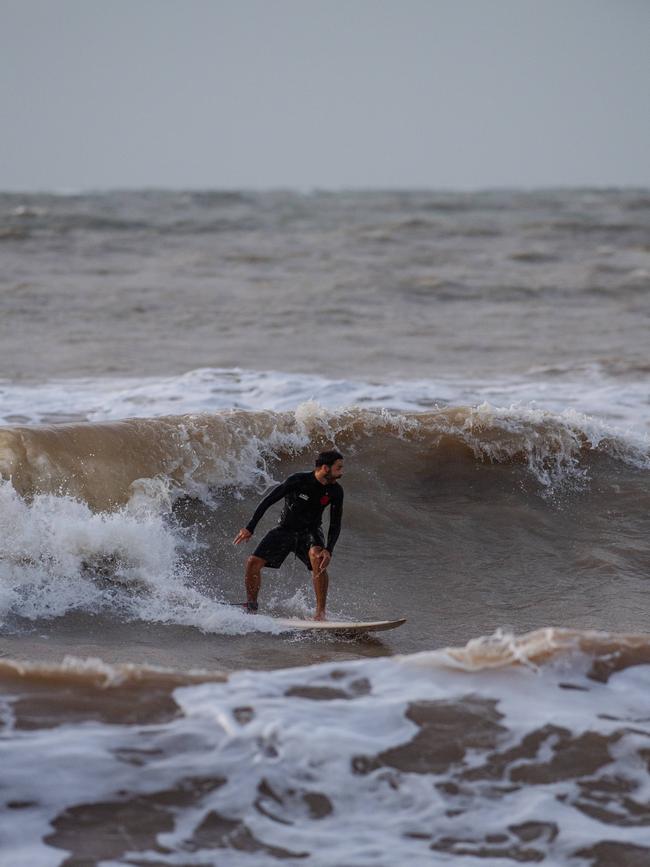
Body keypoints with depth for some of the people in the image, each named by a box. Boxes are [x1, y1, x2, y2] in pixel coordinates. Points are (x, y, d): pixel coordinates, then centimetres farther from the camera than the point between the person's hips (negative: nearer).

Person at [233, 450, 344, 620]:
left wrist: (329, 550, -24)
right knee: (253, 563, -12)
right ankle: (251, 607, 12)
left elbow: (335, 525, -8)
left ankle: (320, 612, -32)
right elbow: (267, 501, -16)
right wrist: (249, 528, -17)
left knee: (317, 557, -33)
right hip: (285, 529, 0)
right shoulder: (298, 481, -23)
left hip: (310, 531, 0)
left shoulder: (335, 491, -14)